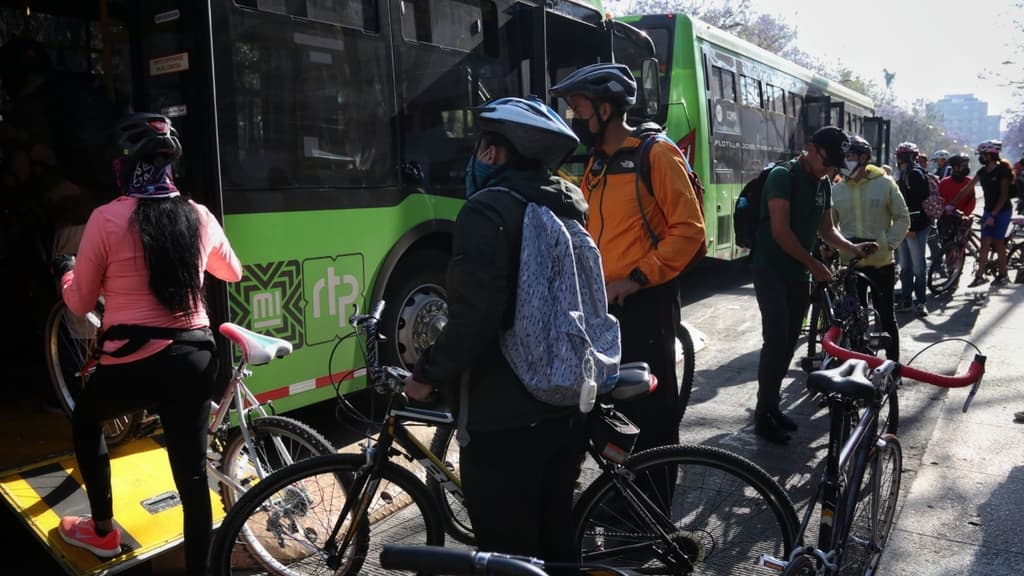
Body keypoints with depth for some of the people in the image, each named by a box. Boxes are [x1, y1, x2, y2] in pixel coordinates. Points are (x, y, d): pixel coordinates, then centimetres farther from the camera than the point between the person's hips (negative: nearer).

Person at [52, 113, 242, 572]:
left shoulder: (107, 218, -8)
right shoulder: (199, 216, 3)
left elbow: (79, 303, 1)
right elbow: (233, 272, 22)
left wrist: (65, 271, 22)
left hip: (134, 364, -2)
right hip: (194, 358, 3)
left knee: (85, 420, 30)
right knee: (193, 474, 10)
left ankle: (103, 532, 39)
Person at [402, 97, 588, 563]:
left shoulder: (489, 209, -15)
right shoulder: (570, 206, 10)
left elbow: (475, 314, -25)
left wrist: (429, 375, -11)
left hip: (504, 419, -8)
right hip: (566, 406, 8)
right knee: (556, 544, 20)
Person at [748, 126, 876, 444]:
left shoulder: (824, 184, 10)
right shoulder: (783, 175, -14)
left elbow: (826, 229, 16)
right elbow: (780, 230, -20)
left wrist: (853, 248, -3)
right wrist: (814, 264, -17)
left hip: (799, 273, 8)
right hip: (771, 270, -8)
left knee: (790, 341, 9)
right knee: (776, 340, -12)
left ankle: (772, 405, 20)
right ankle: (763, 415, -3)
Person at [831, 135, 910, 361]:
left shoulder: (885, 184, -4)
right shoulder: (837, 190, 2)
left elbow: (902, 218, 0)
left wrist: (889, 244, -11)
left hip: (881, 263, -2)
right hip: (850, 264, 2)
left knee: (886, 317, 8)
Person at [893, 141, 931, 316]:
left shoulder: (915, 173, -11)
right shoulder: (905, 174, 18)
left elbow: (916, 202, -19)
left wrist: (912, 226, -22)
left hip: (915, 227, -10)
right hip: (905, 227, 10)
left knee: (918, 266, -3)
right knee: (905, 265, 12)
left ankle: (920, 302, 2)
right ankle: (906, 300, 19)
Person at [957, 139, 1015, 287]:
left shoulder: (1002, 171, -14)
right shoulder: (982, 172, 5)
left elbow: (1004, 195, -18)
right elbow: (966, 189, 5)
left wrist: (993, 215, -23)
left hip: (1002, 211, -5)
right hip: (988, 210, 6)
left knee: (998, 242, -1)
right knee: (985, 243, 1)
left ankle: (1002, 275, 12)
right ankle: (980, 276, 1)